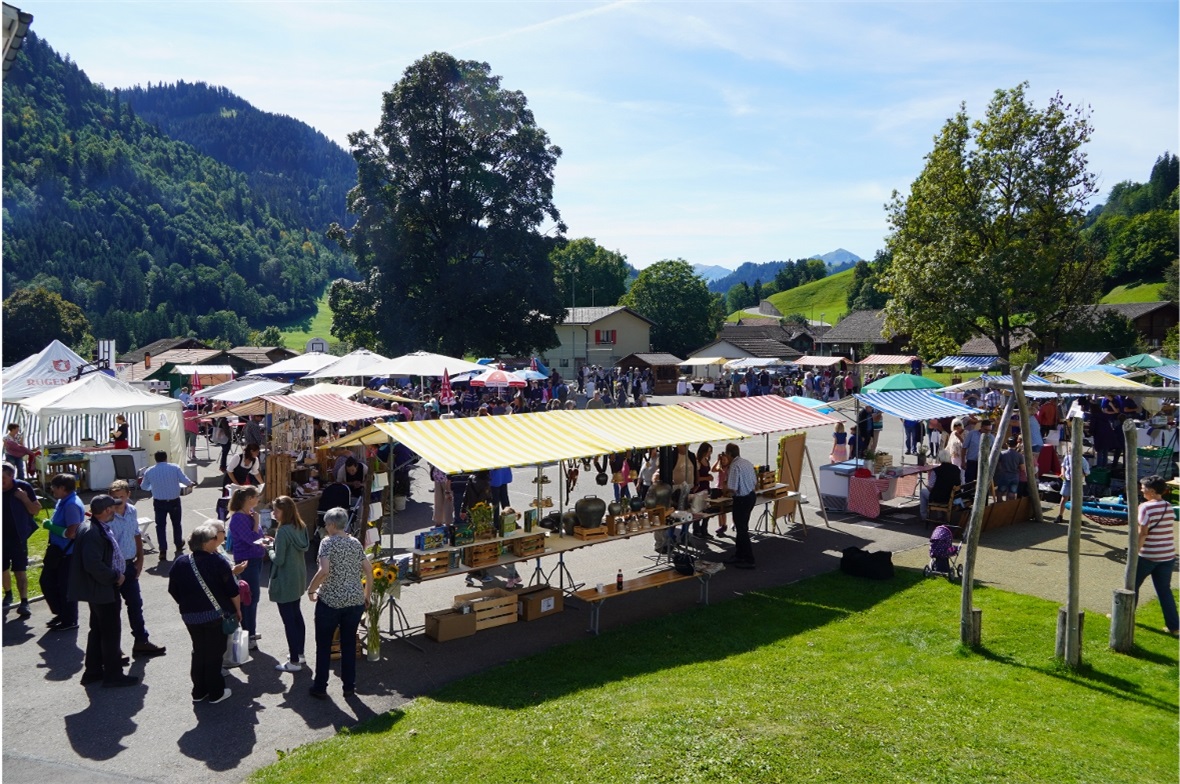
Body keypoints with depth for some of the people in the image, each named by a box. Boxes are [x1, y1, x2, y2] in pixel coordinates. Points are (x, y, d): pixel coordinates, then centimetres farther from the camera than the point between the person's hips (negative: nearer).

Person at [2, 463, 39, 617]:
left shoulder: (23, 488, -11)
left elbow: (36, 510, -8)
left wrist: (25, 499, -22)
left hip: (18, 536, -4)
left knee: (20, 571, -4)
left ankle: (24, 602, -5)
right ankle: (8, 594, 38)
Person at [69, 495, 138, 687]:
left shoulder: (98, 527, 7)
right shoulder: (92, 532, -24)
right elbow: (93, 565, -29)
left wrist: (116, 575, 8)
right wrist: (115, 577, -18)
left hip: (101, 587, 10)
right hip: (101, 589, -10)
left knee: (98, 630, 19)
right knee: (111, 632, 1)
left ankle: (93, 671, 30)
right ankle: (113, 674, 11)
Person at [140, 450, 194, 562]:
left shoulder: (149, 472, -2)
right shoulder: (175, 467, -9)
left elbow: (143, 486, 12)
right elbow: (185, 481, -11)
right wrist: (191, 484, 12)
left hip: (159, 502, 0)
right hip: (174, 501, 0)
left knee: (160, 526, 6)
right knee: (176, 523, 19)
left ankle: (163, 551, 0)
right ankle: (179, 545, 36)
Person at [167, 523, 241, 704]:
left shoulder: (180, 563, -2)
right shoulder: (218, 562, -16)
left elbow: (174, 592, 6)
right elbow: (233, 590, -12)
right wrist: (237, 610, 4)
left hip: (190, 617, 5)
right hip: (216, 616, -5)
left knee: (199, 652, 19)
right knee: (214, 654, 7)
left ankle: (199, 691, 27)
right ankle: (216, 692, 16)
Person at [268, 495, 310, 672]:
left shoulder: (283, 532, -23)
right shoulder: (301, 527, 3)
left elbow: (279, 560, -21)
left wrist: (269, 548, -3)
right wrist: (275, 544, 9)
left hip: (285, 582, -9)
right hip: (299, 578, 9)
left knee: (289, 620, 0)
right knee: (296, 615, 21)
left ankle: (294, 661, 7)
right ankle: (299, 653, 33)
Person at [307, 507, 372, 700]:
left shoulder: (328, 542, -10)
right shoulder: (356, 543, 6)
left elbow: (324, 571, -22)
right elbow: (369, 571, 7)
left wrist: (311, 589, -7)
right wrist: (366, 596, 18)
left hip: (330, 601, -5)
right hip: (355, 601, 5)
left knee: (323, 645, 10)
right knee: (349, 644, 15)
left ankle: (320, 688, 19)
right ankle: (349, 687, 21)